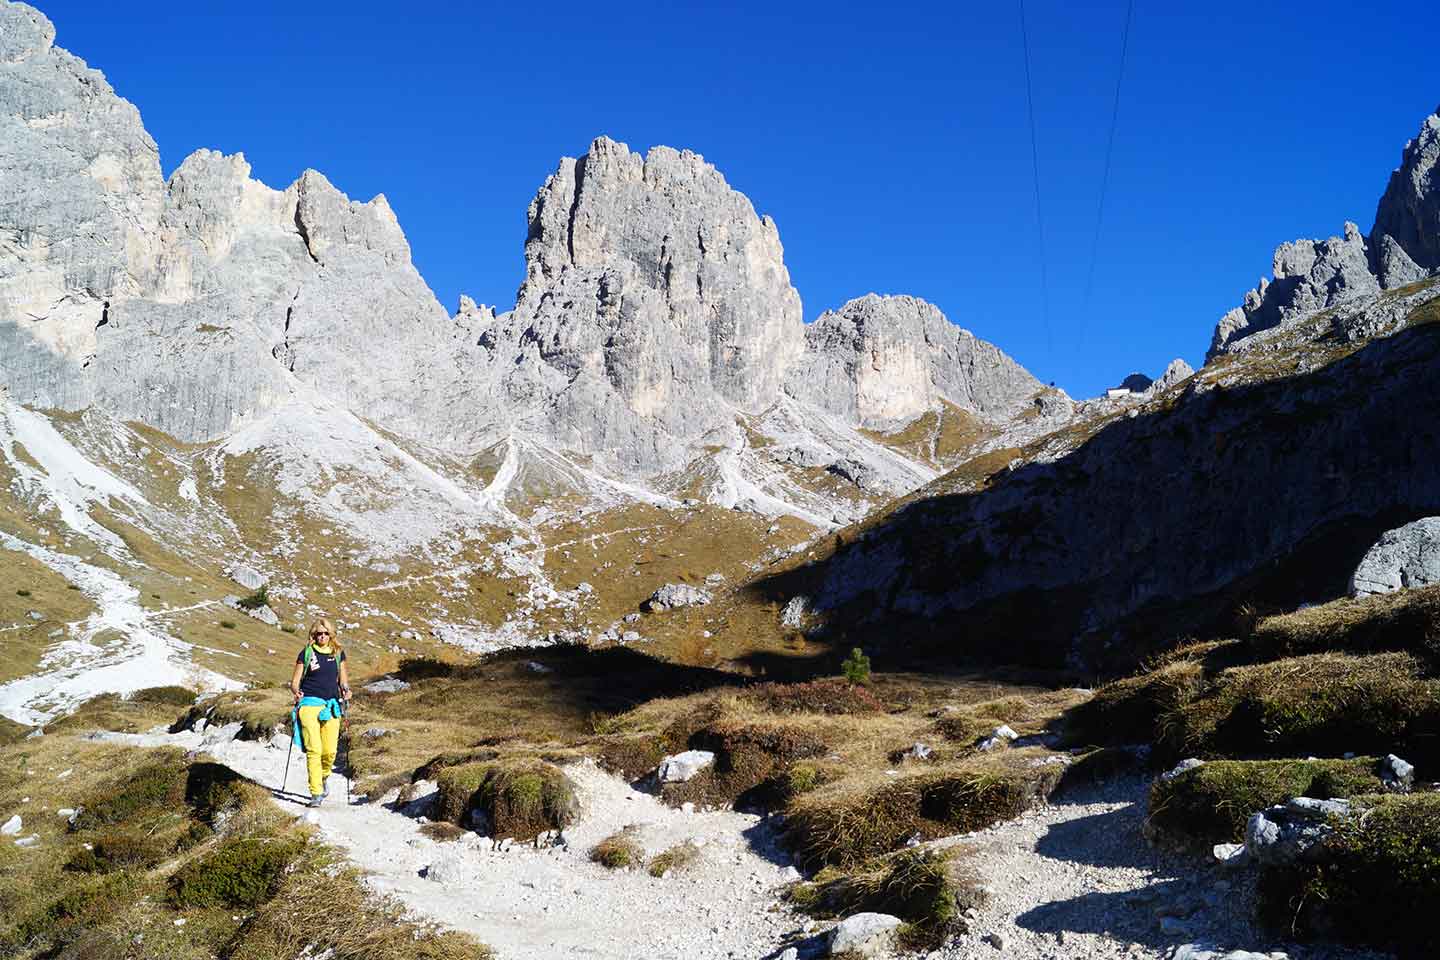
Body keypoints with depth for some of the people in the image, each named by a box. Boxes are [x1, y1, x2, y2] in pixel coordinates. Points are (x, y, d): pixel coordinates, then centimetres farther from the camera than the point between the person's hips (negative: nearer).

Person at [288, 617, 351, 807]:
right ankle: (316, 793, -10)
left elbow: (343, 679, 19)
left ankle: (323, 778, 28)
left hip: (331, 705, 3)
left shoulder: (338, 653, 12)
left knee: (330, 751, -3)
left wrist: (345, 690, -2)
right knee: (314, 749, -13)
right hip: (309, 704, -3)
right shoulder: (306, 653, 4)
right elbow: (294, 681, 5)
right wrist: (296, 692, -15)